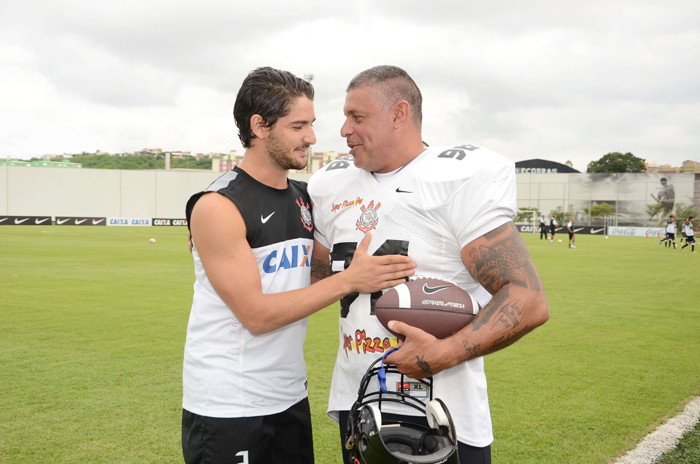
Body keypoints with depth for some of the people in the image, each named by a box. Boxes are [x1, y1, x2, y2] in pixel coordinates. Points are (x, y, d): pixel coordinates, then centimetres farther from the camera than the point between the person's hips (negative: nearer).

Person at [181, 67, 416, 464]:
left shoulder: (304, 198, 6)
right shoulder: (218, 207, -15)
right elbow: (256, 314, -19)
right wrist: (350, 280, -20)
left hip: (291, 397, 6)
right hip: (226, 408, -6)